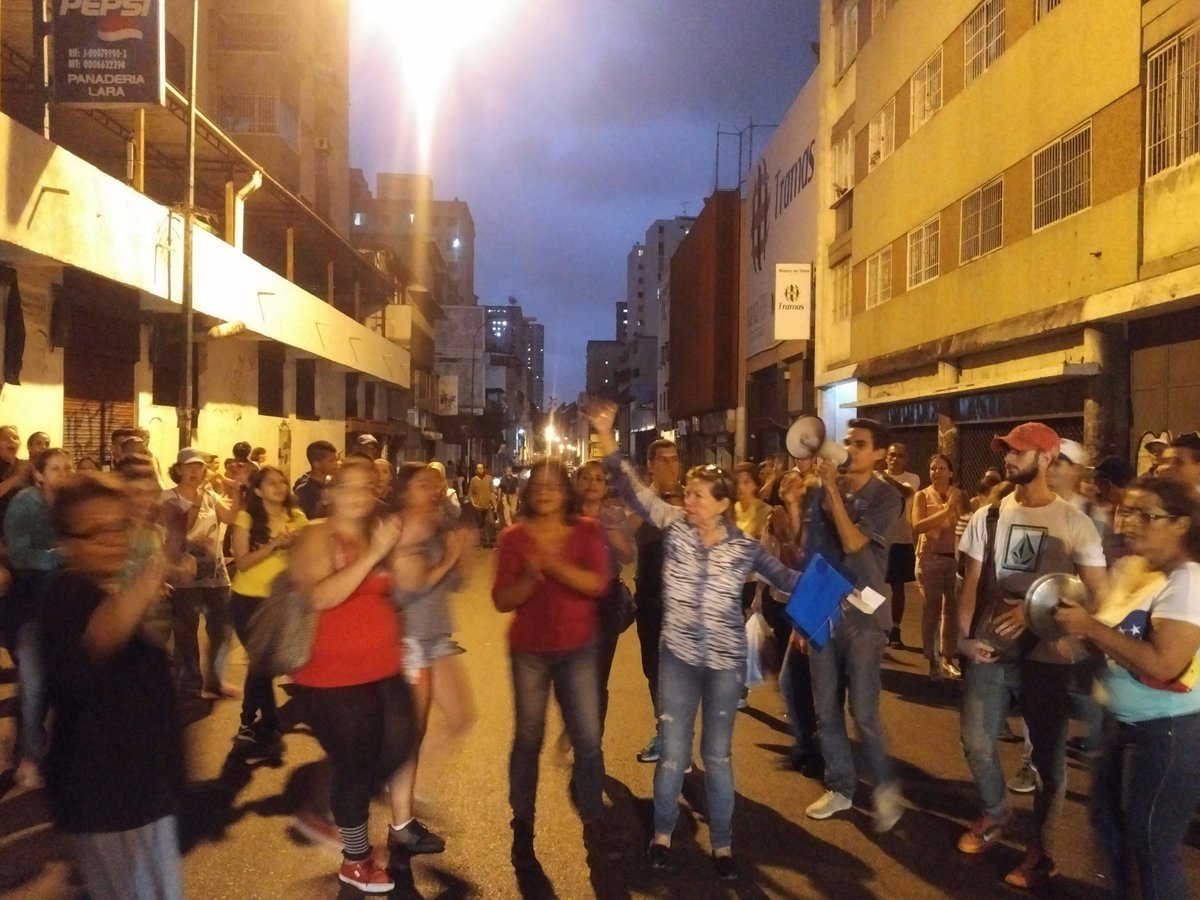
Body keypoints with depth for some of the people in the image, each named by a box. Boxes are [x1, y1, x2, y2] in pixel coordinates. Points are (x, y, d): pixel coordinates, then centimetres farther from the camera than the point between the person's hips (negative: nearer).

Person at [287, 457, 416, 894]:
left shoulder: (377, 532, 8)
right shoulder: (316, 537, -12)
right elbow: (322, 597, -28)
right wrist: (373, 554, -29)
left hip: (382, 668, 7)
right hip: (333, 675, -7)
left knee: (399, 745, 11)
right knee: (356, 763, 4)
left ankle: (329, 808, 33)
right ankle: (355, 860, 26)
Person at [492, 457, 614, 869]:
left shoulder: (587, 531, -4)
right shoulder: (514, 536, -5)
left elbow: (598, 584, -18)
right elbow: (502, 600, -9)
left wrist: (555, 564, -30)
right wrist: (531, 576, -27)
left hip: (578, 650, 1)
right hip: (529, 651, 0)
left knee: (588, 740, 3)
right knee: (527, 740, 8)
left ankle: (593, 822, 22)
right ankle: (522, 829, 23)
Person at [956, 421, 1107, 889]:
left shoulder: (1074, 523, -5)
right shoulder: (987, 516, 5)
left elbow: (1097, 593, -7)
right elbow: (971, 583, 6)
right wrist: (963, 636, -5)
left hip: (1045, 655, -3)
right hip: (990, 648, 4)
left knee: (1047, 754, 7)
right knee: (976, 741, 10)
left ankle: (1040, 849, 24)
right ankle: (994, 814, 37)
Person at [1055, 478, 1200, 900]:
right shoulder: (1131, 568, 6)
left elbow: (1161, 664, -29)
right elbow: (1117, 638, 16)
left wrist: (1091, 626, -24)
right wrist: (1079, 626, -3)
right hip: (1127, 723, 9)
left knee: (1151, 844, 4)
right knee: (1108, 819, 22)